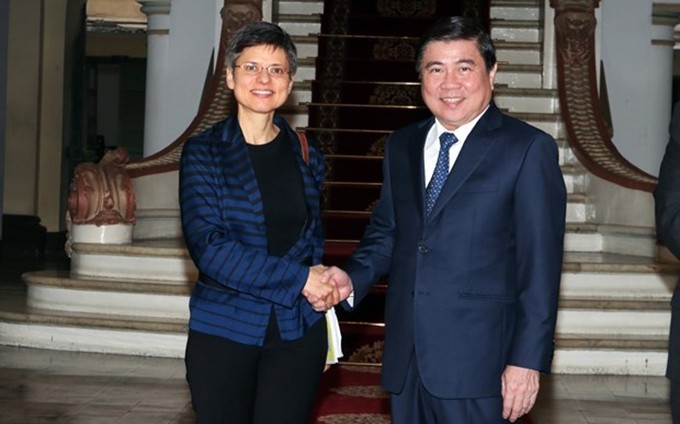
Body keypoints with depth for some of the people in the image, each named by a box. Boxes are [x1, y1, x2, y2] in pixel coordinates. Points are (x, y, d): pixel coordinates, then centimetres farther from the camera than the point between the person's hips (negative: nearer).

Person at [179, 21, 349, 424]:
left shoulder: (307, 156, 6)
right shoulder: (203, 152, -4)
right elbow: (208, 246, -14)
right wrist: (298, 278, -18)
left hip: (297, 332, 2)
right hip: (223, 330, -2)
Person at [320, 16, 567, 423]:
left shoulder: (528, 149, -5)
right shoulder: (402, 145, 12)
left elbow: (540, 264, -9)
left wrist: (528, 360, -12)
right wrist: (352, 278, -3)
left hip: (478, 363, -5)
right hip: (405, 359, 5)